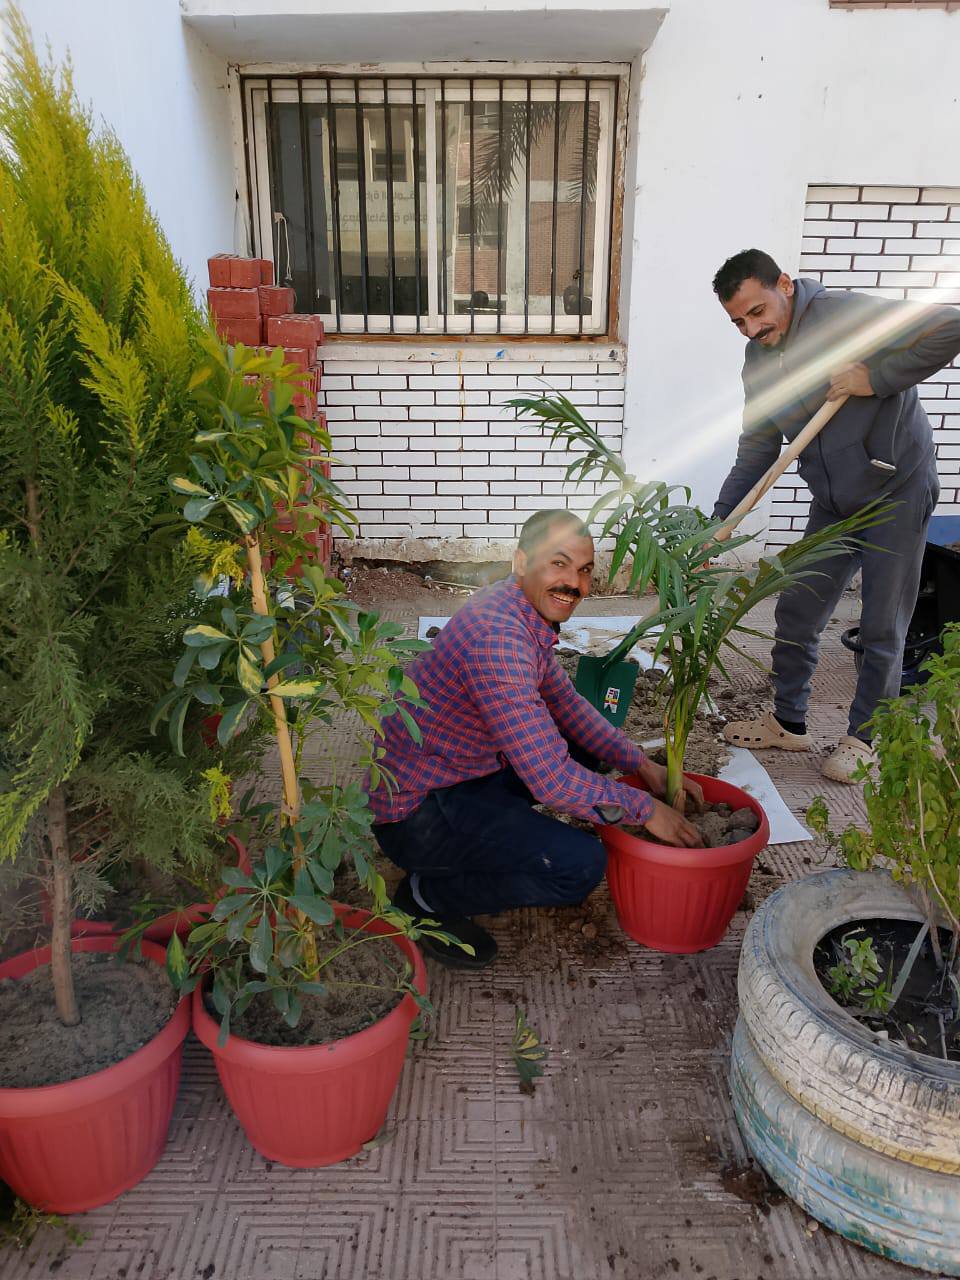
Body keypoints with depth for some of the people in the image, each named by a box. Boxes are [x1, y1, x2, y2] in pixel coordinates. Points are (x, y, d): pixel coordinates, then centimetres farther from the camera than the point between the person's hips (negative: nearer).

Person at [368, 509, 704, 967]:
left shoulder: (530, 615, 3)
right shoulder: (496, 635, -29)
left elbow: (565, 703, 14)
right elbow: (552, 779, -29)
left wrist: (642, 765, 5)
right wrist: (644, 808, -16)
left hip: (466, 772, 10)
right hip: (414, 812, -10)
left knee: (585, 745, 15)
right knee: (581, 864, -22)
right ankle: (426, 897, -3)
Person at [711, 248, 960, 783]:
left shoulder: (848, 315, -20)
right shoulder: (759, 362, 1)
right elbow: (757, 452, 3)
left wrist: (877, 377, -28)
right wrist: (718, 522, -4)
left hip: (897, 492, -6)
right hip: (832, 503, 7)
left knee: (883, 629, 3)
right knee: (796, 613, 9)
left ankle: (864, 739, 19)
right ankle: (788, 722, 26)